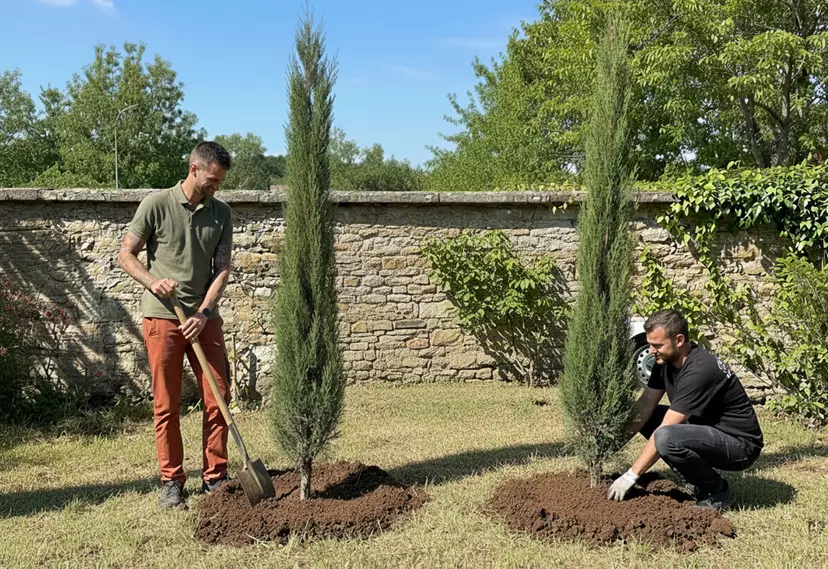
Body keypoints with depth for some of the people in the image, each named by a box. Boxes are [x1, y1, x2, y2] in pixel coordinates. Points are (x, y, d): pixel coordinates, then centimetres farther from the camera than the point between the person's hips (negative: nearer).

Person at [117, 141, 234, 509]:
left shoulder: (221, 213, 5)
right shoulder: (156, 204, -5)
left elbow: (222, 268, 2)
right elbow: (125, 254, -1)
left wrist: (203, 312, -10)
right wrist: (152, 281, -20)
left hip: (204, 318, 4)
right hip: (162, 316, -3)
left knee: (218, 399, 3)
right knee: (166, 405, 2)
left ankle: (215, 478, 15)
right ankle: (171, 482, 14)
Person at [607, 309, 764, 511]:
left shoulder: (700, 371, -28)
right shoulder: (667, 360, -2)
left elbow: (665, 431, -29)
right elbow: (645, 406, 1)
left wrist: (631, 475, -25)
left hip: (740, 444, -9)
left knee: (667, 438, -33)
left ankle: (717, 492, -6)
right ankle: (700, 481, 9)